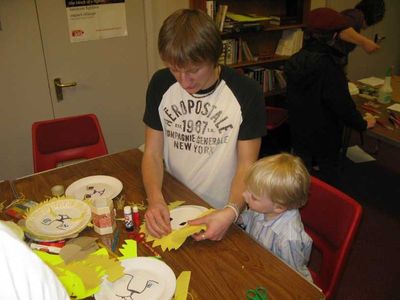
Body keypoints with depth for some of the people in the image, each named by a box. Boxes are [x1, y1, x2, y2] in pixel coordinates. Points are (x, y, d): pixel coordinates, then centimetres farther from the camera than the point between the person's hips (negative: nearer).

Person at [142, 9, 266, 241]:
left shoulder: (247, 93, -14)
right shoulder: (160, 84, -5)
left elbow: (246, 166, -10)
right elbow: (152, 154, -2)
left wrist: (230, 212, -28)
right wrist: (155, 199, -19)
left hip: (222, 213, -3)